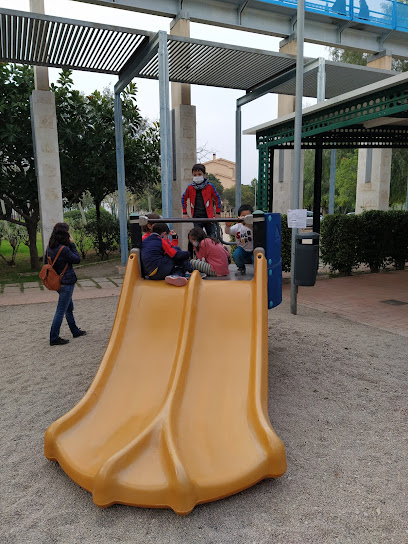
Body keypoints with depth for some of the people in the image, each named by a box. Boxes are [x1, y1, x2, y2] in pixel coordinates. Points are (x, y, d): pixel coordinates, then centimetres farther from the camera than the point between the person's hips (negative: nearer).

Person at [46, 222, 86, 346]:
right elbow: (77, 259, -11)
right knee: (61, 310, 0)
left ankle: (75, 331, 35)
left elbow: (46, 263, 11)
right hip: (66, 282, -9)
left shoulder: (49, 248, 2)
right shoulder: (64, 249, -23)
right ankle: (54, 338, 7)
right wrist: (72, 244, -10)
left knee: (69, 308, 21)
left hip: (57, 282, 9)